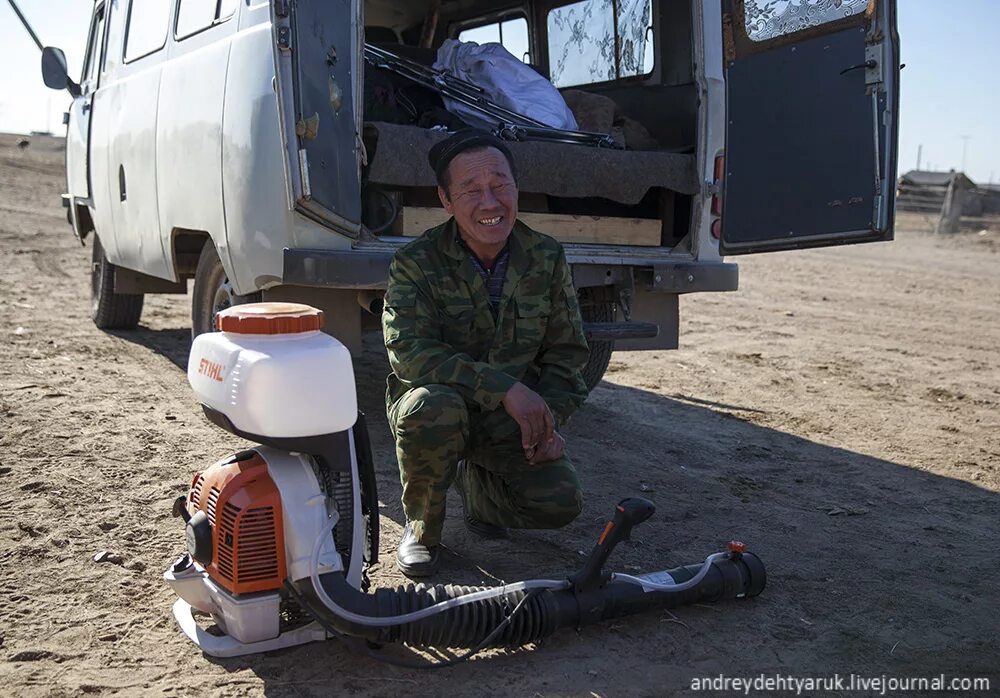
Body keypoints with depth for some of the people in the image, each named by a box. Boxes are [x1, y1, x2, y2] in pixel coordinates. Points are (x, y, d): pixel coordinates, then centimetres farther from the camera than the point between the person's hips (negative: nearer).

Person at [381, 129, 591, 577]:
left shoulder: (547, 259, -3)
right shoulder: (416, 263, -14)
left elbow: (567, 354, 4)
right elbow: (408, 351, -28)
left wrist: (551, 419, -14)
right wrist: (505, 388, -36)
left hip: (514, 419, 3)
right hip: (438, 405, -3)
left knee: (560, 502, -17)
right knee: (433, 406, -38)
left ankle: (474, 483, 18)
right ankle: (421, 525, -7)